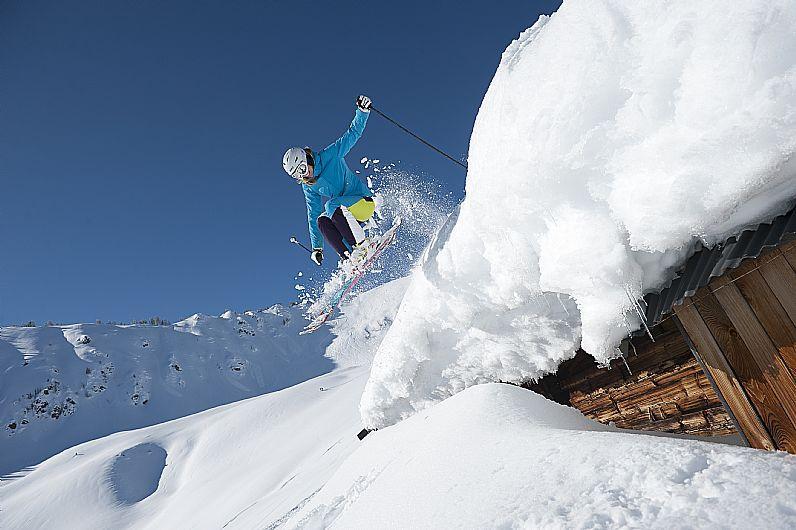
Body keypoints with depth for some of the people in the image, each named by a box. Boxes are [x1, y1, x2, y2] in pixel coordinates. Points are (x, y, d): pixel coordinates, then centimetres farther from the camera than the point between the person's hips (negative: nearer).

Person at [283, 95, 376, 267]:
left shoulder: (331, 155, -9)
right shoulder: (308, 187, 6)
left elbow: (352, 134, -8)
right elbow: (313, 215, 9)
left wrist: (362, 111, -25)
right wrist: (316, 247, 8)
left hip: (364, 202, -6)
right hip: (347, 215, 6)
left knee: (331, 205, -30)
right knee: (321, 220, -19)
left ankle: (362, 245, -30)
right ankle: (349, 257, -24)